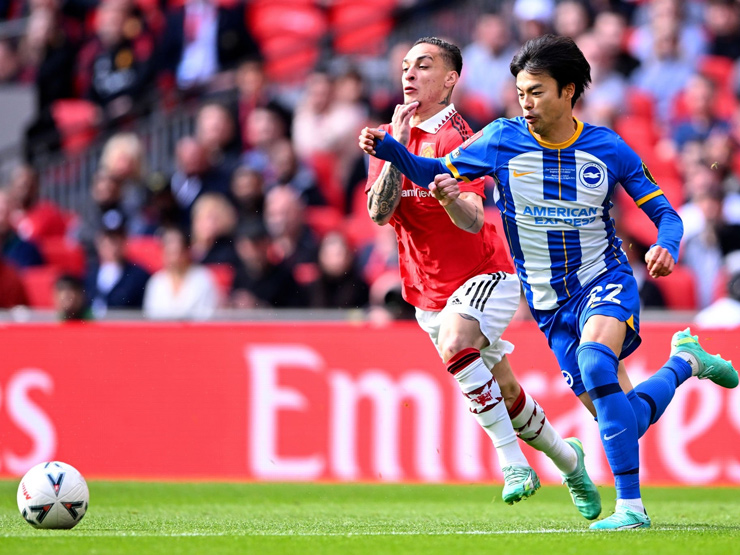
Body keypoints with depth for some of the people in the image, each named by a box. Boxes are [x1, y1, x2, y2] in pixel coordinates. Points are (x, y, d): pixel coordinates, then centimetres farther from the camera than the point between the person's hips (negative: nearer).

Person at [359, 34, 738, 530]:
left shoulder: (608, 149, -6)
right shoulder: (502, 140, -4)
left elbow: (664, 212, 1)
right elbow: (437, 173, 6)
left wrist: (666, 246, -22)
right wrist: (389, 149, -13)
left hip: (606, 283, -3)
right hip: (550, 304, 3)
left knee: (594, 360, -36)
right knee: (625, 423, 1)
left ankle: (630, 506, -34)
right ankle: (685, 362, 36)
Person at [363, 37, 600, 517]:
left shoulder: (457, 139, -16)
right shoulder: (392, 136, 5)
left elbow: (472, 221, -29)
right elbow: (379, 211, -9)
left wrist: (446, 192, -51)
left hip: (484, 277, -6)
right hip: (430, 293, 6)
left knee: (455, 344, -35)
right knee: (504, 393, 11)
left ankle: (512, 460, -29)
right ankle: (568, 460, 35)